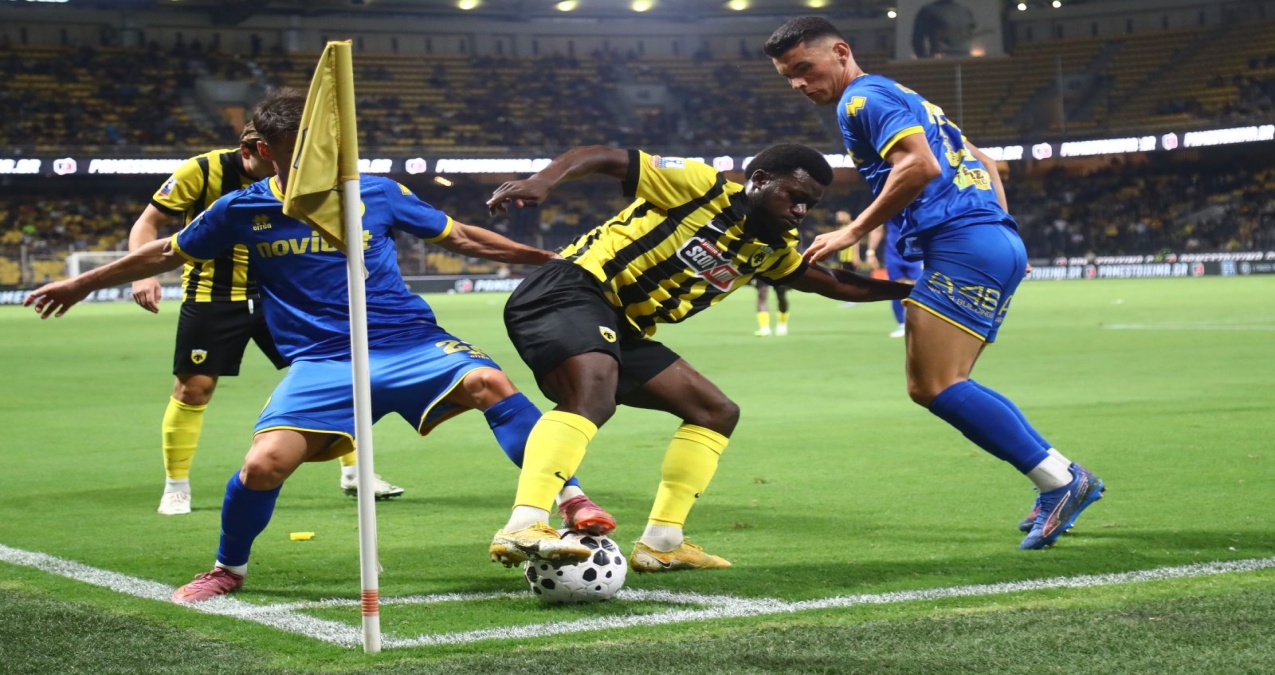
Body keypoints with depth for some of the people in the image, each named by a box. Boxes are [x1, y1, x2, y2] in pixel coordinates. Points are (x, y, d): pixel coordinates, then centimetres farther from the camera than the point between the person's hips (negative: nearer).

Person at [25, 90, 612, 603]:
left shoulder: (376, 193, 2)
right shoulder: (242, 210, 3)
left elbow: (459, 237, 13)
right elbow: (165, 254, 18)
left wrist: (546, 257, 13)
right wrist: (82, 284, 27)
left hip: (409, 342, 0)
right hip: (322, 362, 0)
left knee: (487, 381, -31)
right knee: (263, 465, -20)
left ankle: (572, 504, -29)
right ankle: (228, 570, 11)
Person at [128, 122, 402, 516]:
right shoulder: (204, 171, -16)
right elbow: (148, 223, -9)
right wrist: (142, 275, -25)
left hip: (275, 293, 4)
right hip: (212, 295, -4)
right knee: (193, 388, -5)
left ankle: (353, 473, 12)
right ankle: (175, 488, 14)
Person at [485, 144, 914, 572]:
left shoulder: (771, 250, 16)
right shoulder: (704, 188, -8)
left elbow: (834, 284, 27)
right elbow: (602, 157, -13)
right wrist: (541, 182, -28)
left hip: (621, 332, 10)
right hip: (568, 292, -10)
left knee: (717, 412, 12)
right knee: (595, 391, -38)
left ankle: (661, 544, 10)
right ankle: (521, 528, -48)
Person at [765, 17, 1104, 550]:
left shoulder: (863, 99, -3)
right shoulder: (902, 99, 28)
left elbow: (920, 165, -19)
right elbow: (982, 163, 29)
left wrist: (853, 233, -14)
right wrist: (998, 223, 22)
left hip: (962, 245, -10)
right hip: (999, 243, 10)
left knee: (937, 387, -13)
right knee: (928, 387, 10)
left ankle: (1060, 481, -13)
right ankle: (1059, 478, 7)